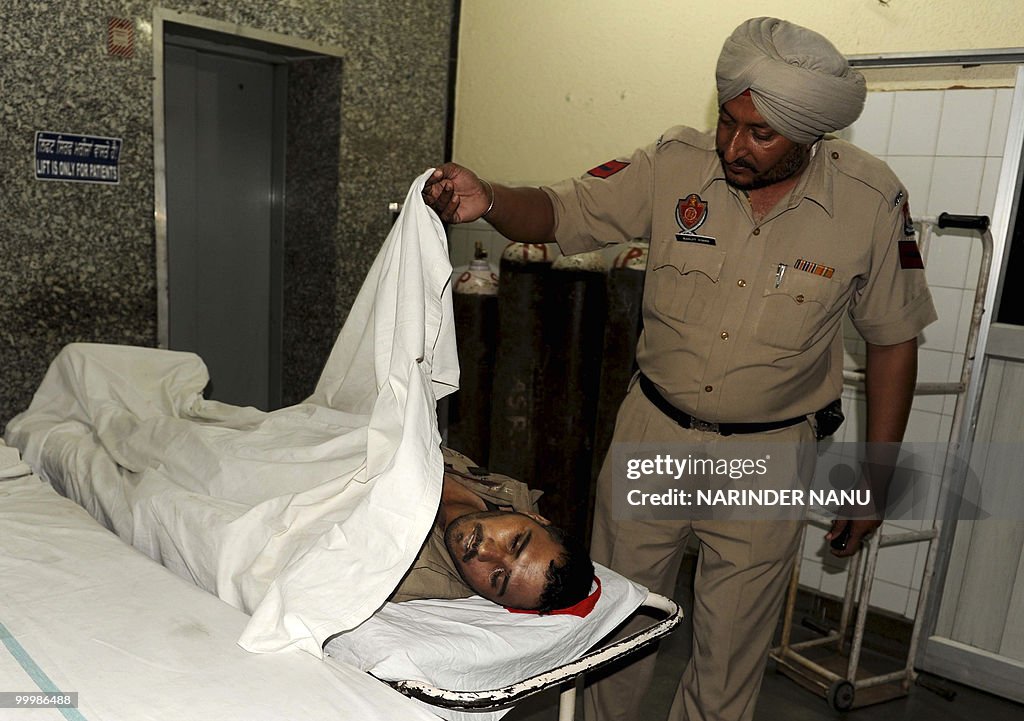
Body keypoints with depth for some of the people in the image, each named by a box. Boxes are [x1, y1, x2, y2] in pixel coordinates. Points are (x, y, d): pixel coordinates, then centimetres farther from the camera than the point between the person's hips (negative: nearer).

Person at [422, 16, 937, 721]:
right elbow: (559, 212, -9)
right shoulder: (676, 165, -10)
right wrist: (489, 199, -32)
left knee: (730, 656, 14)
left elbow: (893, 340, -1)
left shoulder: (873, 200, -11)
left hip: (767, 454, -1)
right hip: (653, 432, 2)